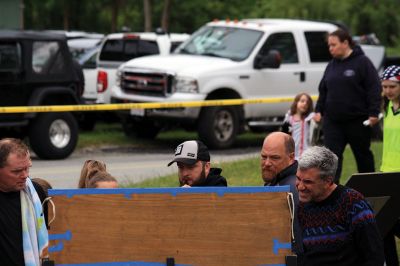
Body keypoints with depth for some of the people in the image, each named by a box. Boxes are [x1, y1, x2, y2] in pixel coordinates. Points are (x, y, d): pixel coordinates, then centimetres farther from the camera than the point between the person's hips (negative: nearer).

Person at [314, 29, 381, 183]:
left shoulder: (362, 62, -7)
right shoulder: (332, 65, 11)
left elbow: (374, 88, -11)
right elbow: (323, 90, 17)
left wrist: (373, 113, -16)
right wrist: (319, 110, 7)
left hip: (357, 120, -4)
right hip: (332, 121, 5)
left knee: (363, 154, 11)